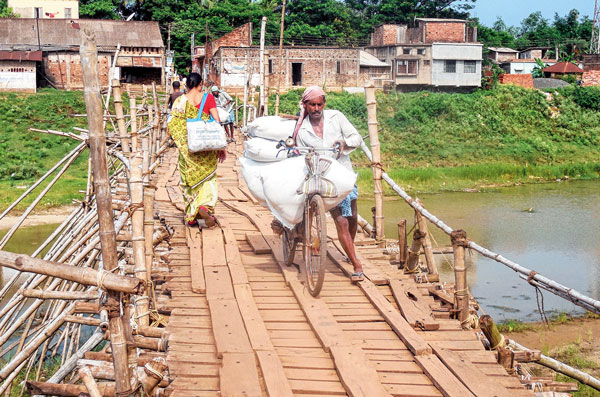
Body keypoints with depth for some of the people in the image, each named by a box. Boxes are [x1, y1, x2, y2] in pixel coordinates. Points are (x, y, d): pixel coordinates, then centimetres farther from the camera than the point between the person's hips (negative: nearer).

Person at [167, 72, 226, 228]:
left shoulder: (180, 100, 0)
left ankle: (191, 216, 14)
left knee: (190, 179, 12)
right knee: (208, 177, 13)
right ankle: (205, 205, -12)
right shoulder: (208, 98, -2)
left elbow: (172, 125, -8)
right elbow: (217, 121, -7)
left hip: (187, 145, 1)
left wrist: (180, 142, 5)